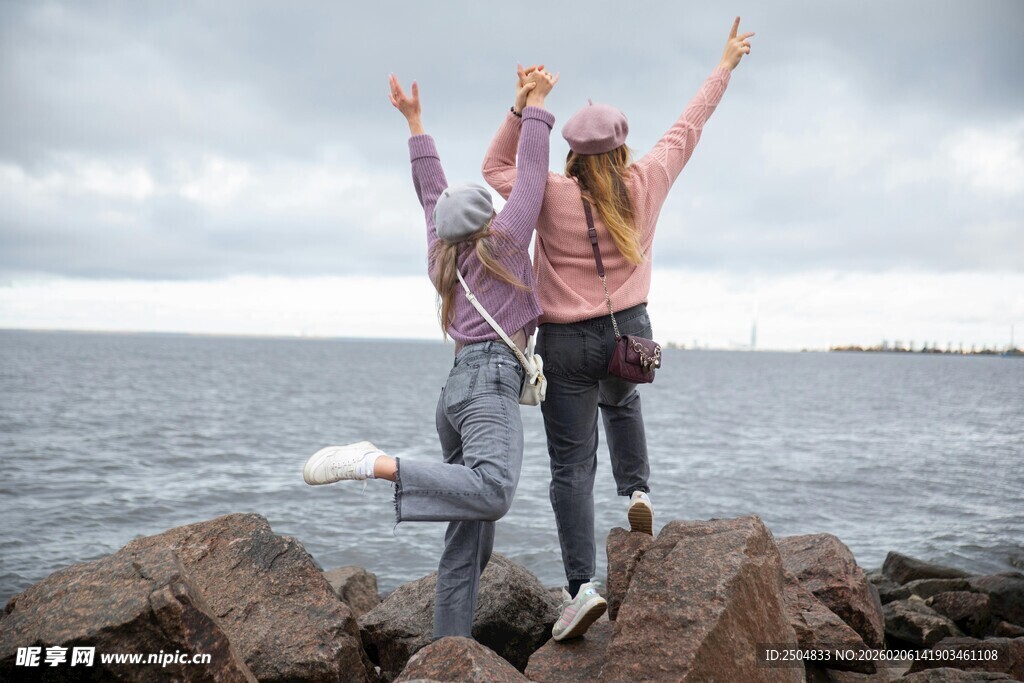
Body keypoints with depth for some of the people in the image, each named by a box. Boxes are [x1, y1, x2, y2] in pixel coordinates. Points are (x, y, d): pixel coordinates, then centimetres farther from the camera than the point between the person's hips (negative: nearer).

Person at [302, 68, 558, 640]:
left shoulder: (444, 254, 22)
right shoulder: (505, 239, 7)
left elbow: (434, 192, 33)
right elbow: (532, 175, 9)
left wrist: (415, 122, 41)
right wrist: (533, 107, 18)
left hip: (459, 384, 8)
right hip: (492, 379, -8)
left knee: (468, 542, 3)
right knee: (492, 492, -31)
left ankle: (449, 653, -1)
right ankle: (375, 464, -34)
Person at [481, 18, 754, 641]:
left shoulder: (553, 196, -11)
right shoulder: (644, 186, -4)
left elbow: (497, 168, 7)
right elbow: (687, 130, 10)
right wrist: (725, 67, 23)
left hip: (567, 343, -3)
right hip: (630, 334, 3)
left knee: (572, 465, 0)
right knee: (620, 401, 38)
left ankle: (582, 585, -9)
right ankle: (638, 491, 23)